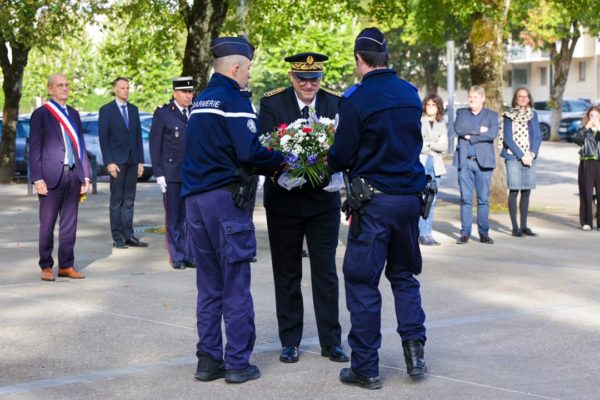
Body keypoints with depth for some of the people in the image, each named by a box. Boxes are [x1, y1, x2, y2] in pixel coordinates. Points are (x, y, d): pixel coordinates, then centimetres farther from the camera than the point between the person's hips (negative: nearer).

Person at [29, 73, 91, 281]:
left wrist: (85, 175, 11)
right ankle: (46, 266, 11)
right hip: (52, 176, -5)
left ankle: (66, 265, 15)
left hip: (73, 174, 5)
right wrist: (38, 179, -12)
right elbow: (34, 149, -6)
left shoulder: (73, 114, 14)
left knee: (69, 223, 8)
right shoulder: (41, 114, -2)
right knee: (47, 224, 2)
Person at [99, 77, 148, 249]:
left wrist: (140, 161, 7)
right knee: (117, 200, 0)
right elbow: (103, 138, -6)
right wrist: (109, 162, -13)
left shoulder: (133, 109, 12)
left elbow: (138, 136, 13)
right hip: (117, 161, -5)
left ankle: (128, 236, 8)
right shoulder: (106, 110, -2)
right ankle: (118, 238, 4)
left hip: (132, 161, 5)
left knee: (129, 200, 5)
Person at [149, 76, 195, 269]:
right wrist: (158, 174, -7)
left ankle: (189, 255, 11)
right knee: (174, 217, 3)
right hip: (172, 173, -3)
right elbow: (155, 145, -1)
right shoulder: (162, 114, 0)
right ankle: (177, 257, 10)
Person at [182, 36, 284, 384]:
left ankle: (208, 361, 14)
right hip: (226, 199, -8)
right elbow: (249, 152, -21)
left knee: (209, 286, 12)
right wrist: (282, 159, -6)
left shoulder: (200, 101, 15)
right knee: (236, 287, -1)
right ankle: (238, 364, 3)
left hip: (196, 199, 8)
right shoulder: (234, 100, -10)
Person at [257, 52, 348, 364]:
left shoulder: (335, 103, -2)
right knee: (286, 273, 9)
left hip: (323, 200, 0)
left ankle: (330, 341, 13)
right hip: (283, 201, 0)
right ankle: (289, 341, 19)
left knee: (326, 272, 4)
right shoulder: (272, 103, -6)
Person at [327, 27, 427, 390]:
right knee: (404, 275, 19)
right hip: (410, 196, 6)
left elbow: (342, 157, -8)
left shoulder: (357, 99, -12)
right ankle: (414, 346, 8)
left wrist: (328, 160, 14)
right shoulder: (410, 94, 5)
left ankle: (365, 367, 6)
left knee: (362, 281, 3)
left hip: (374, 200, -5)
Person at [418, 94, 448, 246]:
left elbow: (444, 146, 5)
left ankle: (427, 233, 5)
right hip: (419, 163, -4)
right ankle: (423, 234, -12)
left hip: (435, 165, 4)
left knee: (431, 201, 2)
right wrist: (435, 146, -5)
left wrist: (428, 145, -8)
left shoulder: (442, 125, 17)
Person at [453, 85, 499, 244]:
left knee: (484, 199, 0)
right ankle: (465, 233, 3)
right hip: (464, 161, 1)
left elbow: (492, 134, -9)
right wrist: (479, 130, -9)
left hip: (483, 161, -1)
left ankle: (484, 233, 5)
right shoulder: (462, 113, 14)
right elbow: (458, 128, -6)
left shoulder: (491, 115, 9)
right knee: (465, 198, 0)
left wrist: (470, 136, -8)